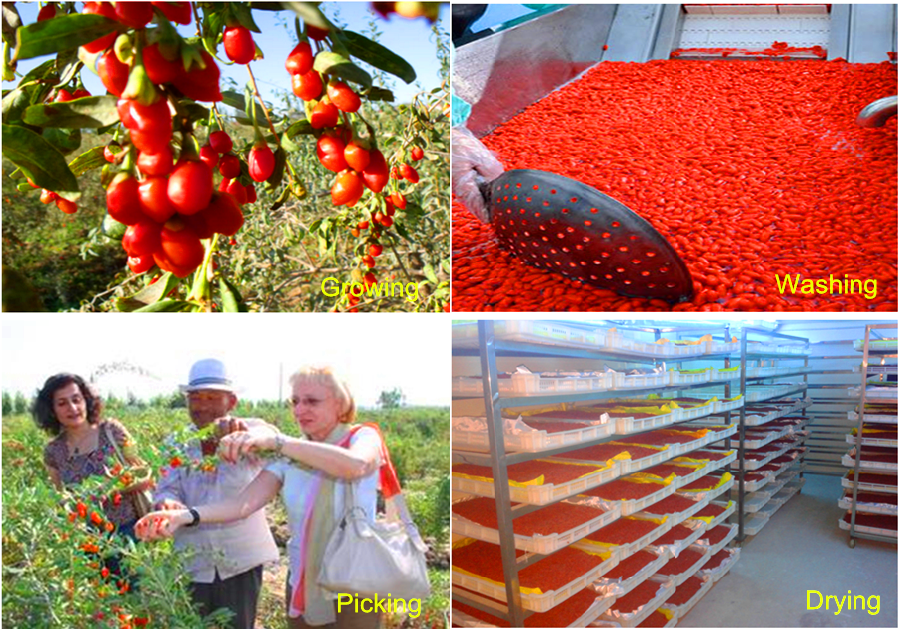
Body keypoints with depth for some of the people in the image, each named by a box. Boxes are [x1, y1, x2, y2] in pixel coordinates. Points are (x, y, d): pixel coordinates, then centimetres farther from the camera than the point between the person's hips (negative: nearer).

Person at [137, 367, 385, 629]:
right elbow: (244, 503, -11)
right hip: (303, 588, 4)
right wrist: (186, 515, -29)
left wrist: (276, 441, -39)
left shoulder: (363, 437, -10)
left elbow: (356, 465, -34)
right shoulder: (289, 456, 3)